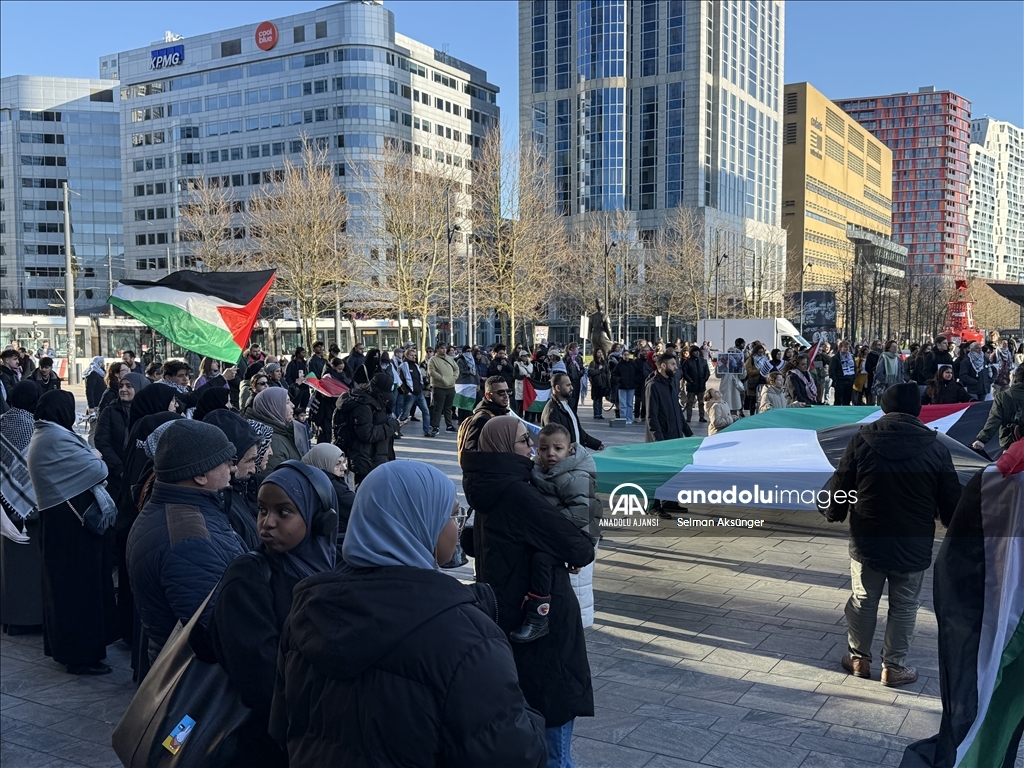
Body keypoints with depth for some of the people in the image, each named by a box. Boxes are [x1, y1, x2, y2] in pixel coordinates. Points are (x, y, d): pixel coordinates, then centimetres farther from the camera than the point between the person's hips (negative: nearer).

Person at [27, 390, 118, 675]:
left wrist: (88, 464, -6)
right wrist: (96, 460, 1)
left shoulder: (42, 435, 12)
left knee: (62, 583, 18)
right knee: (79, 585, -2)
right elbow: (98, 470, -18)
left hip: (58, 520, 10)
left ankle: (62, 645, 30)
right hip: (71, 525, -10)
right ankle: (81, 653, 7)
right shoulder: (56, 438, -21)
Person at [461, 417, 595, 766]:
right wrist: (585, 547, 2)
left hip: (503, 610, 9)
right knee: (553, 715, 2)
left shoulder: (489, 488, 5)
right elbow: (578, 548, -23)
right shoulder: (516, 492, -23)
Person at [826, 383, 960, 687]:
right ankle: (893, 666, 22)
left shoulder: (862, 441, -10)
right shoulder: (935, 448, -8)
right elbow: (950, 501, -1)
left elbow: (840, 485, -3)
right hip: (913, 546, 0)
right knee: (904, 607, 14)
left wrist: (833, 514, 14)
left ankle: (859, 658, 28)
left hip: (866, 542, 0)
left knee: (862, 601, 16)